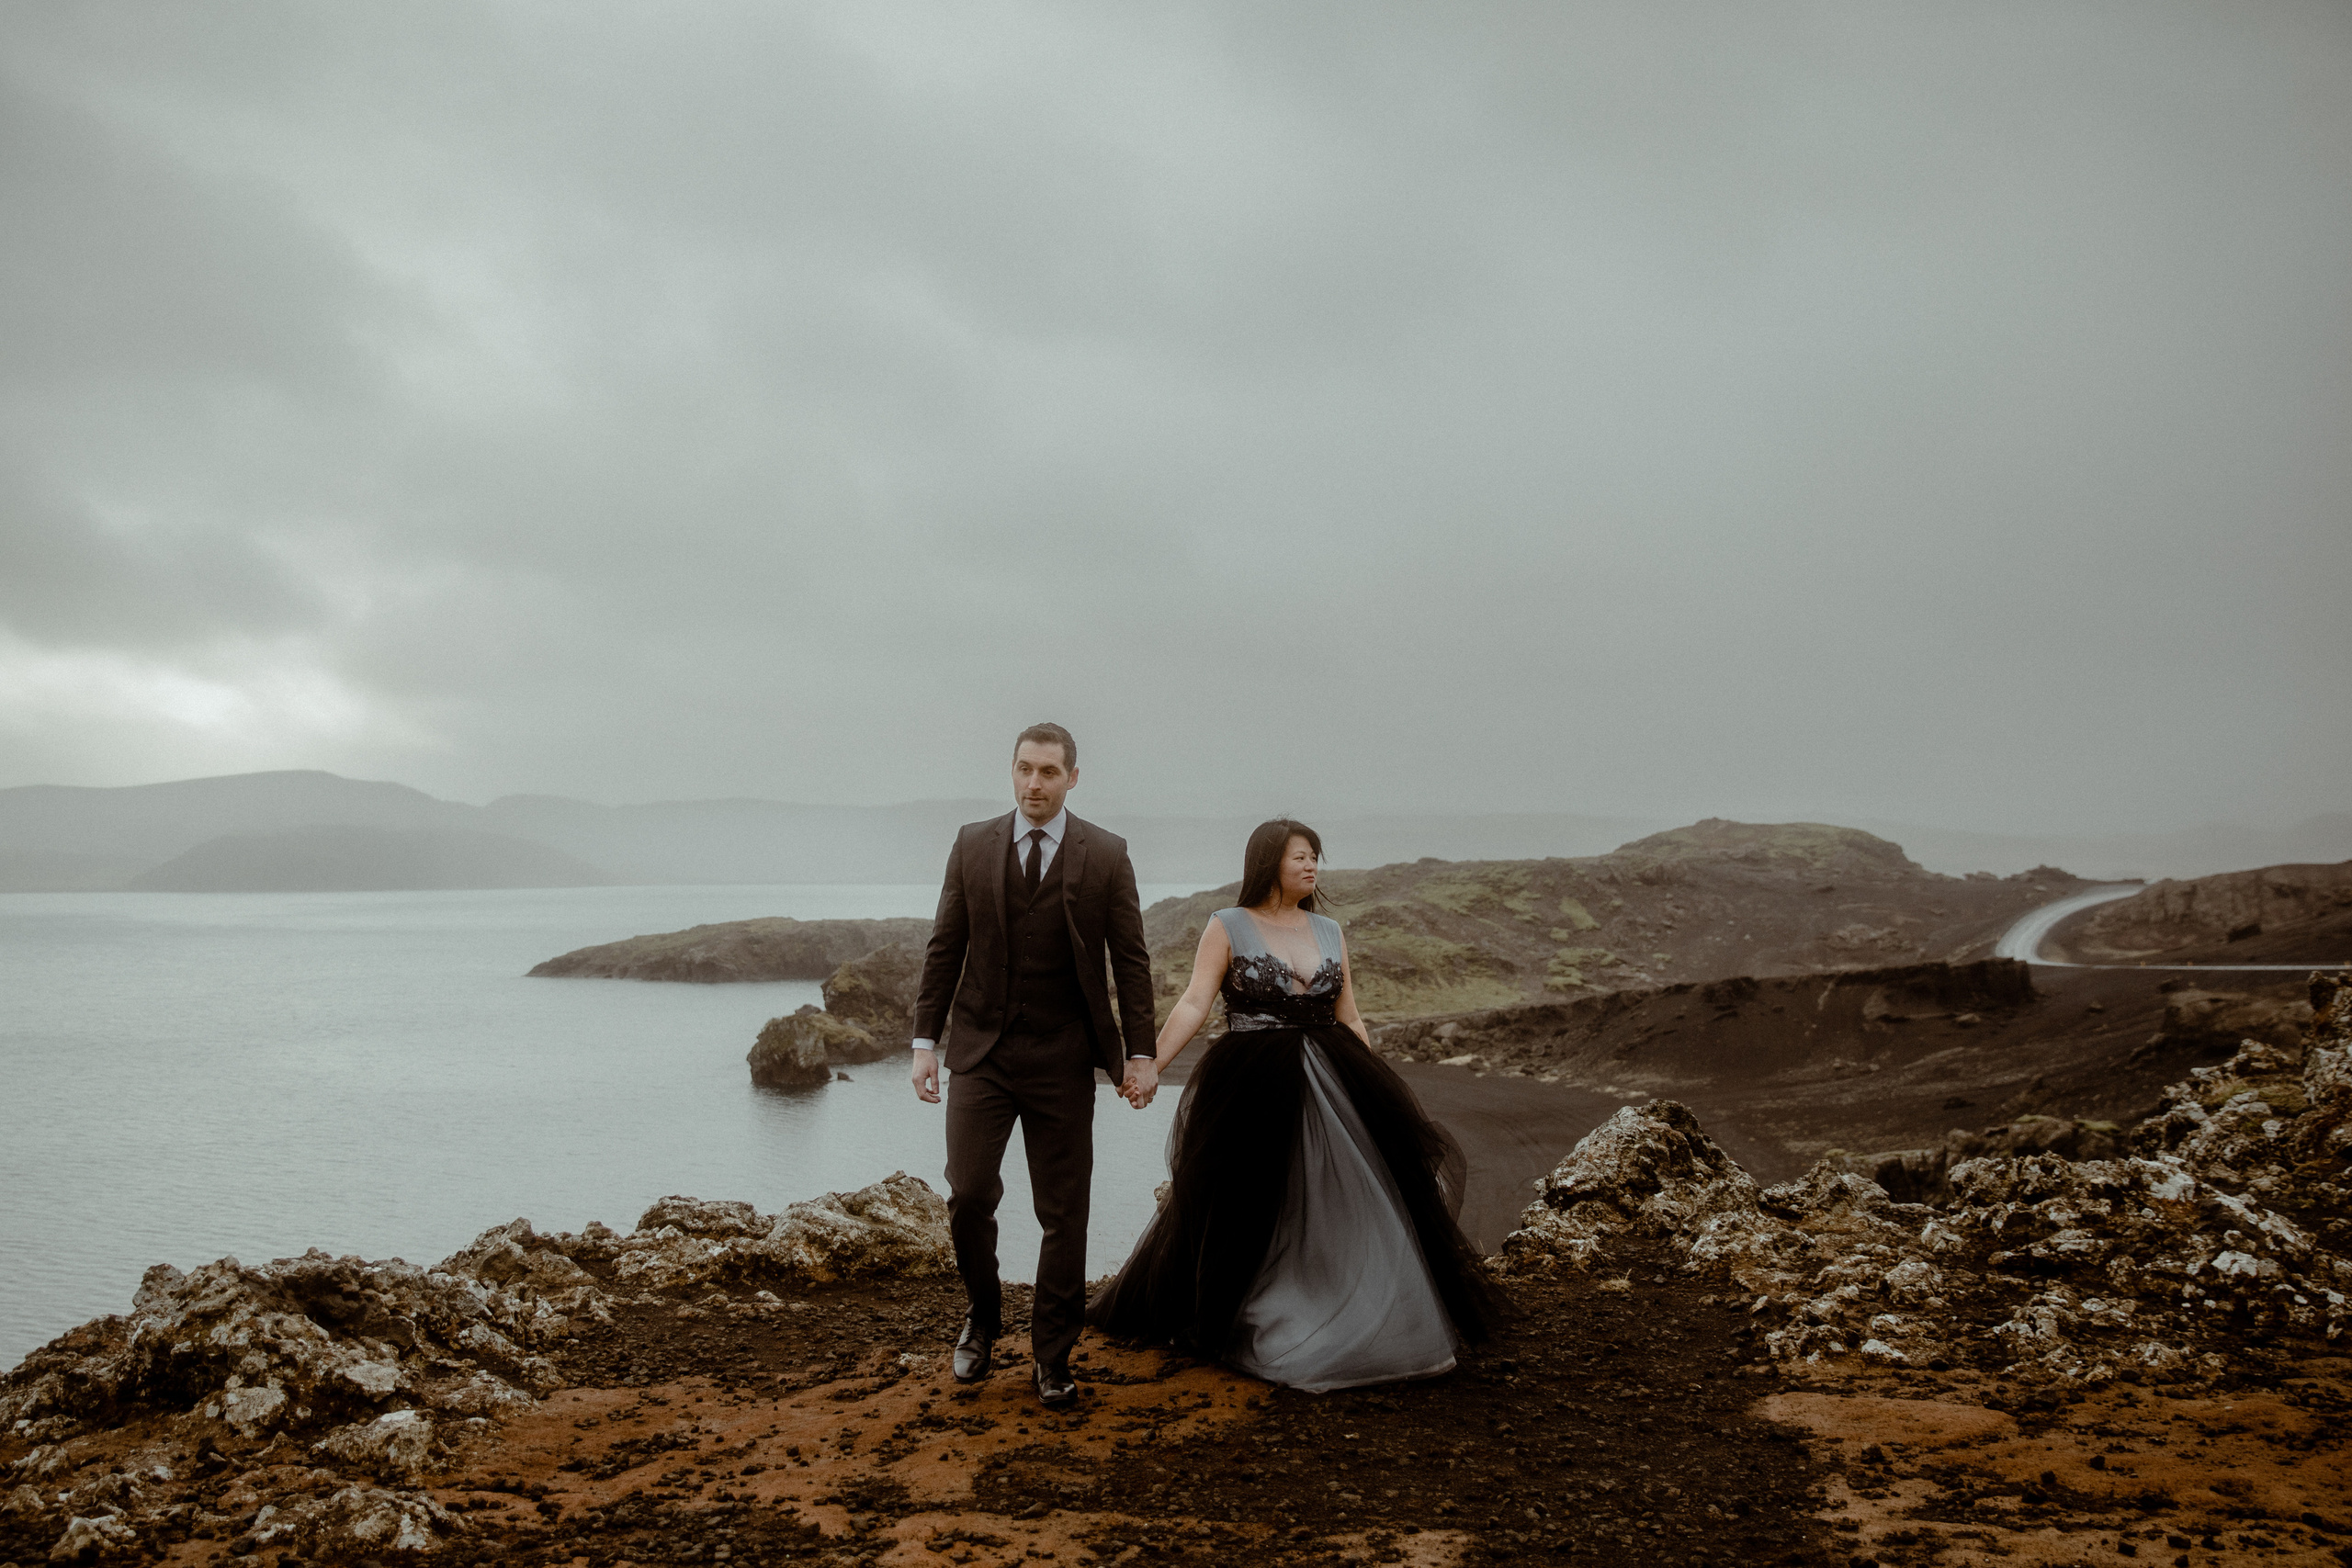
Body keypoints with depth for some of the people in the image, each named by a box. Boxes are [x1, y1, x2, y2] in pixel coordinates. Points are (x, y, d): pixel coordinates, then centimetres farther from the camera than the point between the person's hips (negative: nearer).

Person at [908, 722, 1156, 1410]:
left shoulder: (1105, 855, -1)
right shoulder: (972, 844, 3)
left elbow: (1130, 960, 1)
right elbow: (944, 948, 6)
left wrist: (1139, 1053, -2)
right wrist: (927, 1040, 2)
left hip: (1062, 1060, -1)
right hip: (981, 1050, 1)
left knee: (1064, 1213, 4)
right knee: (968, 1196, -4)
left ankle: (1053, 1353, 19)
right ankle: (984, 1317, 23)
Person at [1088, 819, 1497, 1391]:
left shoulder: (1329, 931, 10)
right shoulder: (1227, 927, -3)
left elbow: (1350, 1017, 12)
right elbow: (1194, 1002, -12)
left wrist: (1379, 1094, 10)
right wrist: (1151, 1064, -25)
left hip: (1329, 1085, 4)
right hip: (1251, 1089, -4)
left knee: (1358, 1207, 5)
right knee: (1241, 1217, 4)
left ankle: (1369, 1326, 19)